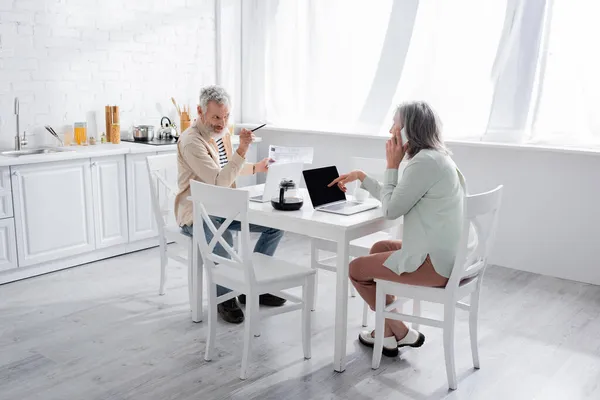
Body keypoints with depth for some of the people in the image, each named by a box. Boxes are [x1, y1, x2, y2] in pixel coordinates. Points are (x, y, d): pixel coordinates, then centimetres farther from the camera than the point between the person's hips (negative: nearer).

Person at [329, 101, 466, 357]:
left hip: (435, 262, -10)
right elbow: (395, 199, 19)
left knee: (356, 269, 5)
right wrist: (361, 177, 24)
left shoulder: (424, 161, -20)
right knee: (379, 248, 28)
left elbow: (391, 209, -14)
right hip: (450, 255, 10)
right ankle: (387, 330, 28)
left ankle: (400, 332, 20)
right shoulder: (435, 157, 13)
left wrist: (391, 166, -6)